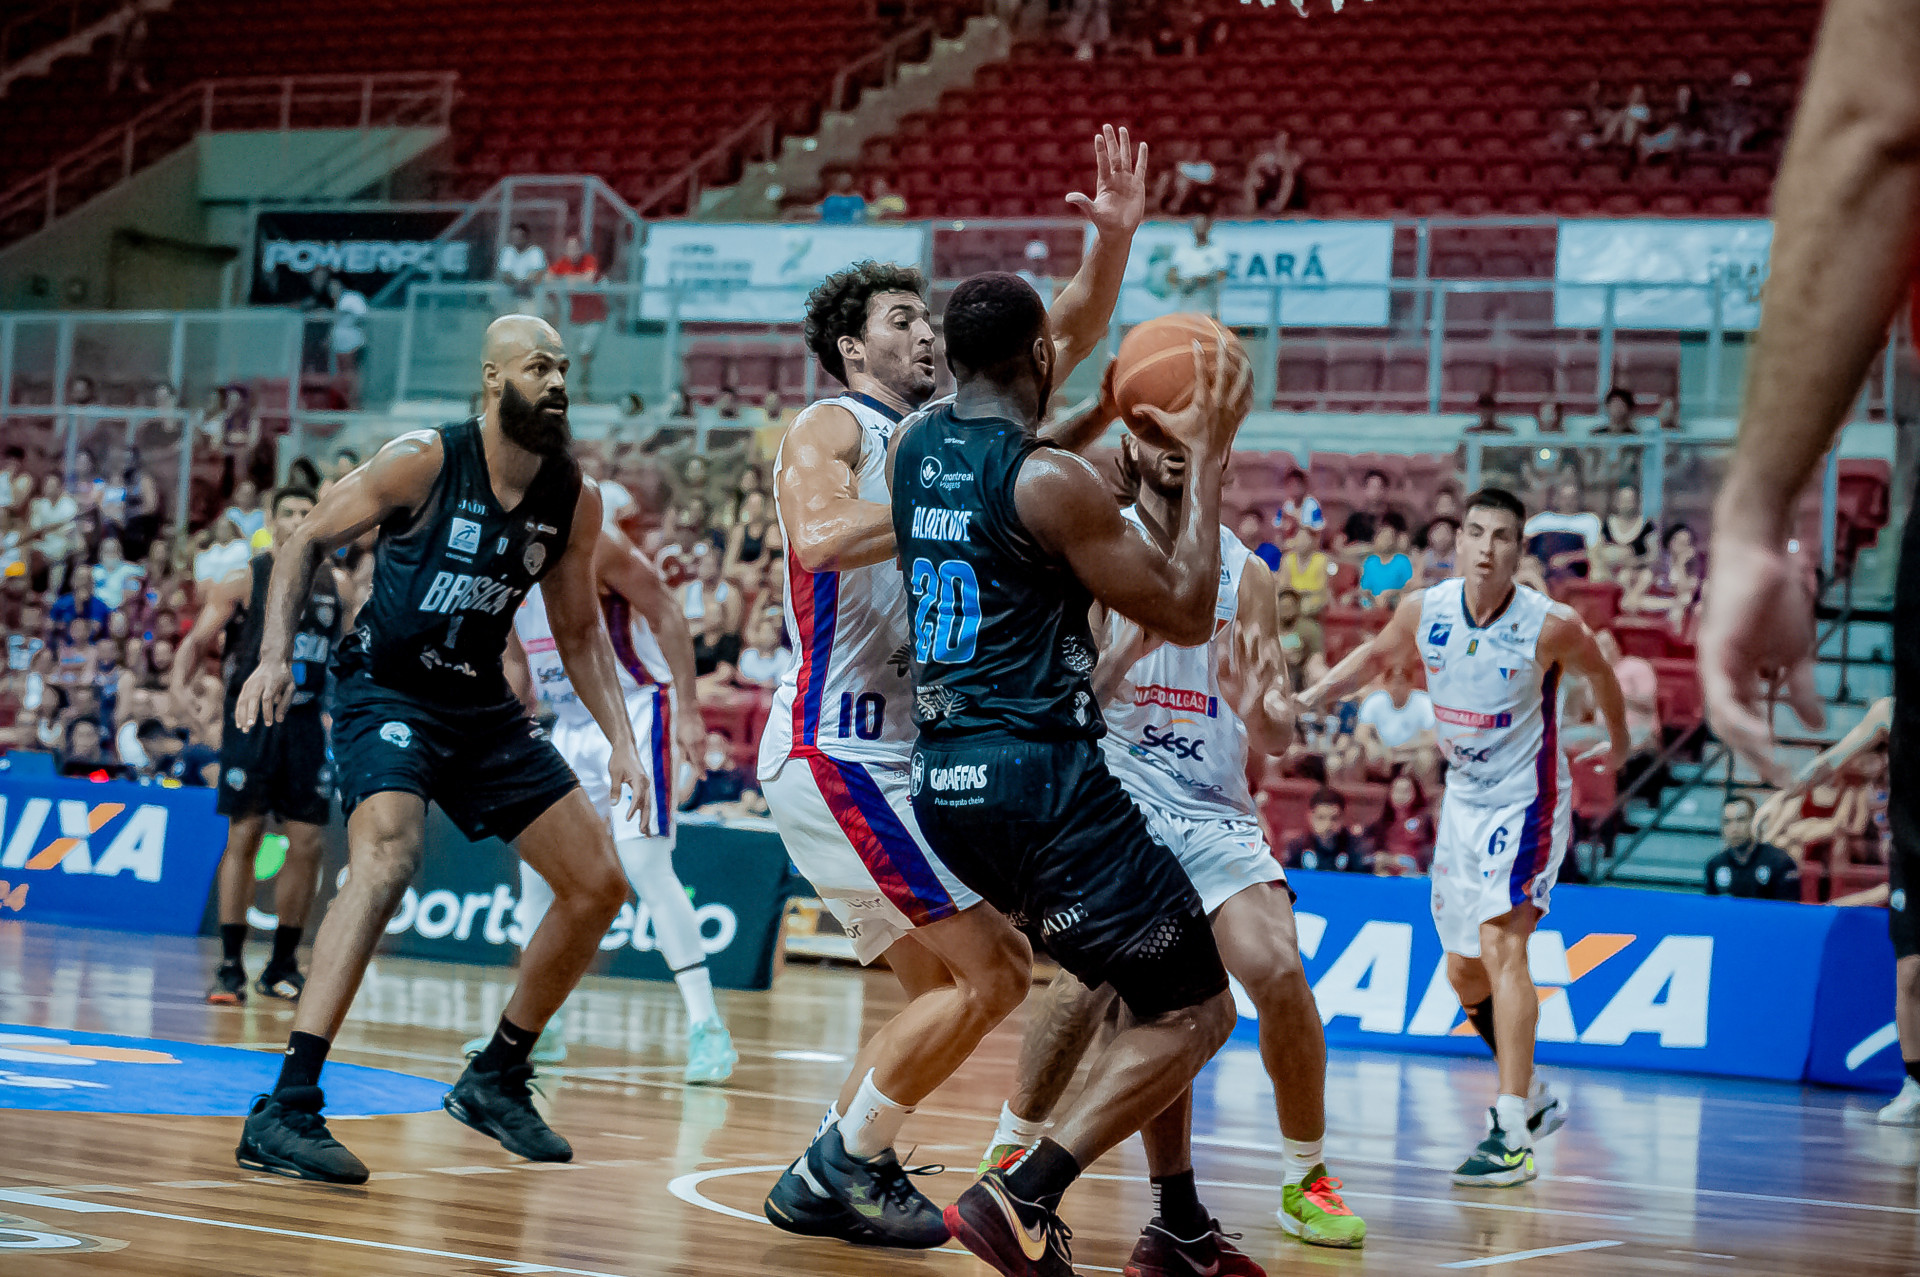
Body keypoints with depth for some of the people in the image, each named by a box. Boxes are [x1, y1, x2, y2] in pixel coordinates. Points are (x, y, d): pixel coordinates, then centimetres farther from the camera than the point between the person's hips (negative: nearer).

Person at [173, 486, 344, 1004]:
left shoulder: (334, 584, 9)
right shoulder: (244, 581, 0)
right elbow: (198, 638, -4)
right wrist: (179, 680, -22)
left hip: (307, 723, 3)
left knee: (306, 843, 1)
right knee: (244, 836, -7)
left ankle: (282, 966, 12)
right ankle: (230, 965, -1)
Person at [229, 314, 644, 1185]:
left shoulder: (575, 501, 0)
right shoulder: (424, 461, -15)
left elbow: (580, 632, 11)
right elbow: (306, 543, -6)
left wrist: (621, 740, 1)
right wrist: (275, 655, -18)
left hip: (481, 704, 7)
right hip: (384, 692, -7)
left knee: (598, 885, 4)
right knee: (388, 858, -32)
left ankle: (497, 1078, 23)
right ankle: (285, 1111, -35)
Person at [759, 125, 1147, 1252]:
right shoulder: (830, 429, -6)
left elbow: (1072, 335, 15)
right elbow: (821, 535, -29)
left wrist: (1116, 237, 0)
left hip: (896, 757, 9)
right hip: (834, 749, -9)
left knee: (951, 985, 15)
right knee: (990, 973, -12)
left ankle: (827, 1180, 18)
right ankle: (843, 1167, -2)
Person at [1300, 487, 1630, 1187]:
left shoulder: (1551, 625, -19)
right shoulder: (1423, 609, -7)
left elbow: (1599, 673, 3)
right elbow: (1376, 656, 15)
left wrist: (1619, 742, 18)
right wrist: (1304, 700, 6)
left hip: (1526, 802, -6)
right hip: (1463, 802, 6)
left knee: (1500, 946, -23)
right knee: (1464, 972, 12)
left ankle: (1512, 1135, -25)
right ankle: (1535, 1097, 34)